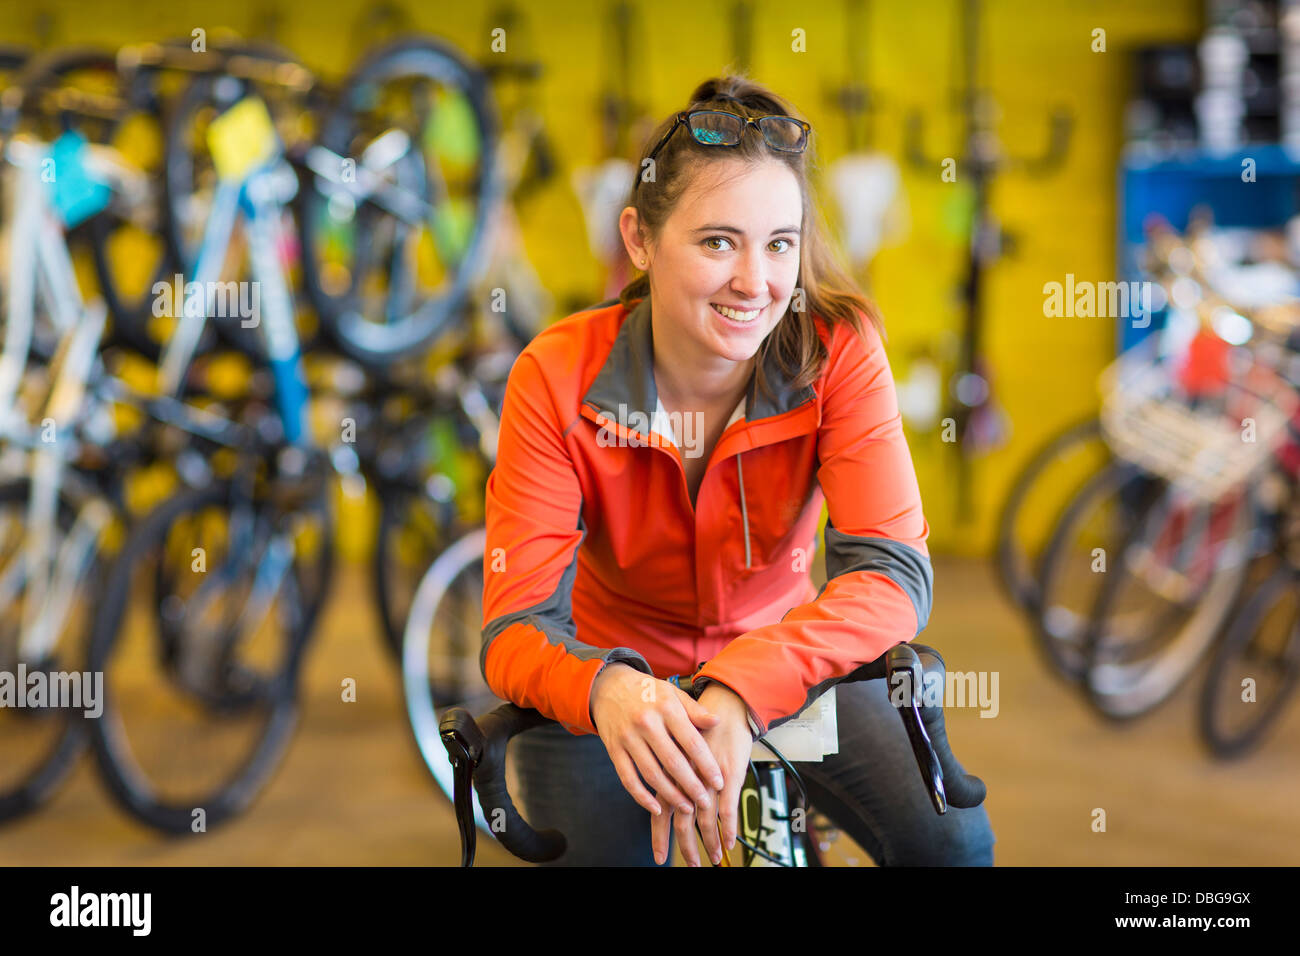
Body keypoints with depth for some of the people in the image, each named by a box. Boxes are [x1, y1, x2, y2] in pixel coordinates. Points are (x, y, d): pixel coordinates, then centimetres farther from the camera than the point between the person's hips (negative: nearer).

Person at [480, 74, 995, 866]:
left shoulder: (838, 352, -18)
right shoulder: (558, 378, -20)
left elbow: (892, 574, -28)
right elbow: (516, 626, -24)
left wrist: (740, 693, -46)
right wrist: (607, 690, -49)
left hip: (782, 665, 1)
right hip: (617, 674, -1)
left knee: (951, 841, -20)